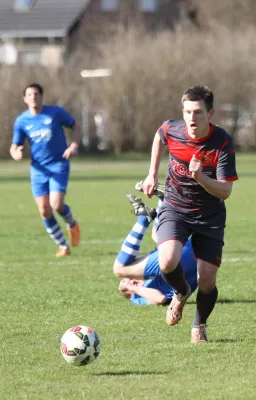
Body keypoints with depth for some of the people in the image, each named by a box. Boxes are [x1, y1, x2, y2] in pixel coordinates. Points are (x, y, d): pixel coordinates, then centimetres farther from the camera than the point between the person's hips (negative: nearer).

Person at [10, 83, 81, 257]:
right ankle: (63, 246, 14)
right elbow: (15, 147, 4)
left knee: (56, 205, -19)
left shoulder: (56, 112, -6)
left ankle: (72, 224, 16)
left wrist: (74, 145, -11)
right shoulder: (21, 121, -1)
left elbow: (75, 127, 7)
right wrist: (16, 154, -20)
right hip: (38, 169, 3)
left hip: (59, 165, -3)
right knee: (44, 211, -3)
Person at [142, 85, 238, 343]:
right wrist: (152, 175, 13)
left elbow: (225, 191, -21)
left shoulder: (223, 143, -22)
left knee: (207, 281, -5)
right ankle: (181, 293, 11)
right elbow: (159, 136, 13)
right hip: (174, 209, 1)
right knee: (168, 263, -26)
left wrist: (201, 177, -39)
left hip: (210, 215, -1)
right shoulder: (171, 130, -15)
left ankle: (199, 326, 28)